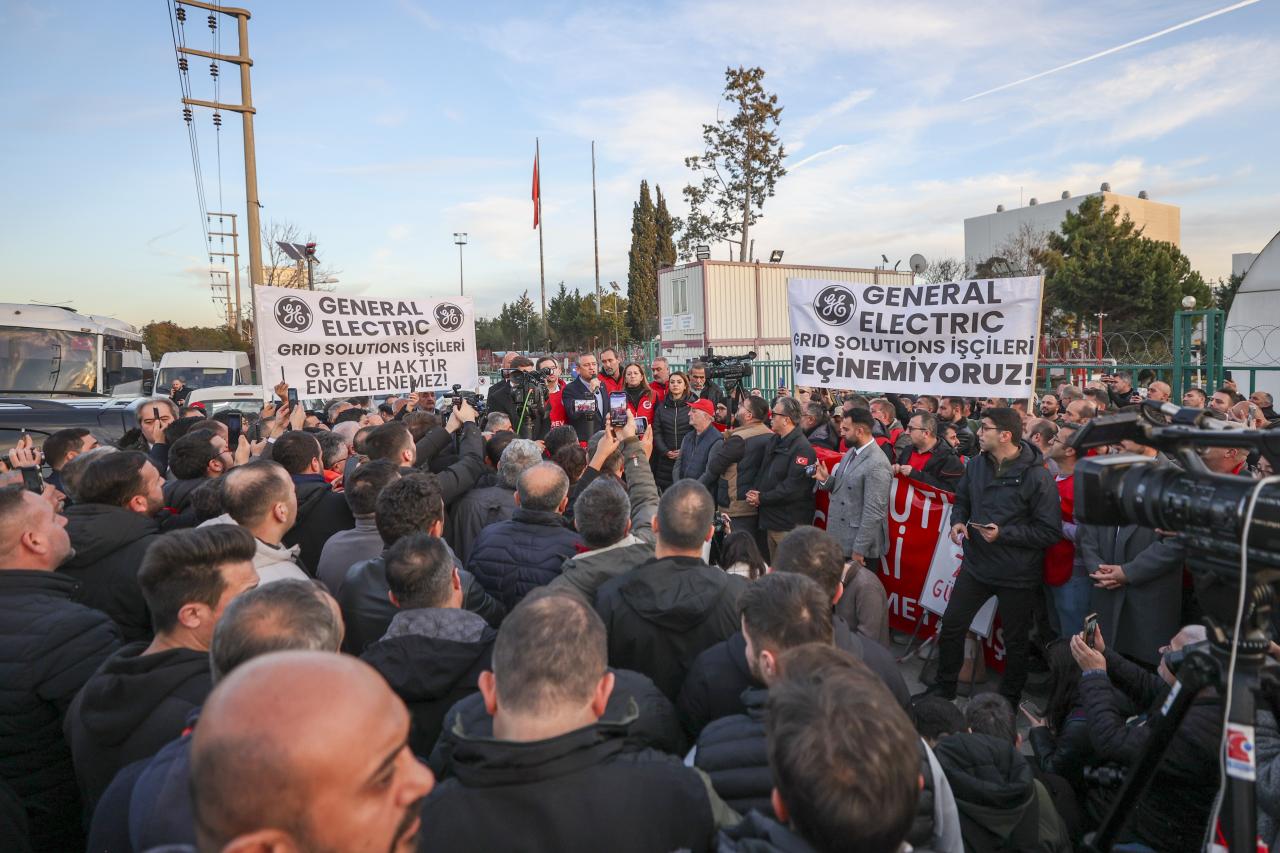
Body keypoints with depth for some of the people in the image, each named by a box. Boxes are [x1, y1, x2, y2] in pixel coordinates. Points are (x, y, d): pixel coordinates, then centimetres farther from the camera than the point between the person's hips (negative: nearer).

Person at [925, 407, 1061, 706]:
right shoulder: (976, 465, -1)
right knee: (952, 625, 11)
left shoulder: (1037, 476, -19)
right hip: (976, 565, 5)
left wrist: (1003, 534, -24)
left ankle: (1009, 701, 36)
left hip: (1017, 575, -5)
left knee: (1016, 641, 14)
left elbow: (1051, 532, -18)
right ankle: (944, 687, 31)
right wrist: (958, 520, -6)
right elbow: (961, 500, 14)